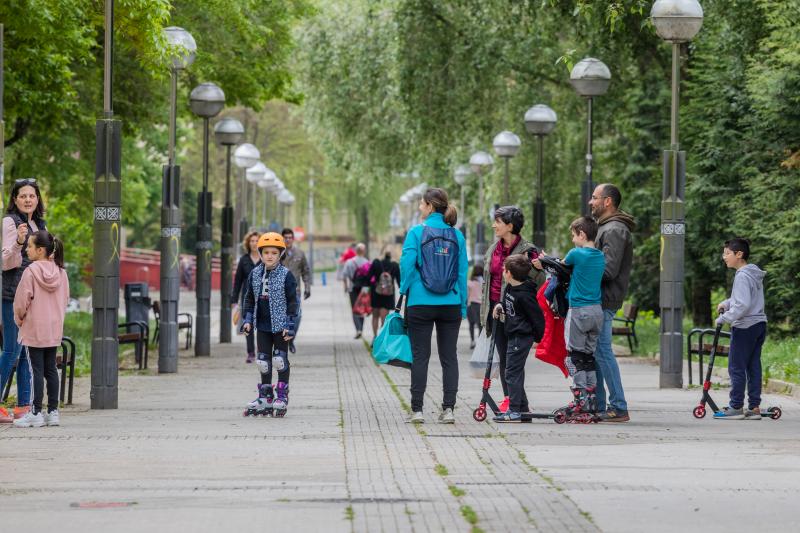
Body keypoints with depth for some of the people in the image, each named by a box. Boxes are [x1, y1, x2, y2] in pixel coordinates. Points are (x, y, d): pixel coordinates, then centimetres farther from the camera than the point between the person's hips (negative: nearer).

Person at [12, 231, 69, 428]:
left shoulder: (30, 272, -14)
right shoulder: (60, 272, 3)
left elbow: (22, 300, -12)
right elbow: (65, 298, 9)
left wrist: (19, 318, 5)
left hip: (34, 328, -5)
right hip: (54, 329, 5)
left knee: (37, 369, -3)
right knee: (50, 369, 10)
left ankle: (36, 413, -1)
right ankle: (53, 411, 11)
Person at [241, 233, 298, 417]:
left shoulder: (286, 275, -8)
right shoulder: (255, 274, 5)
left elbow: (292, 301, -6)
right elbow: (249, 298, 13)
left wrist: (290, 324, -11)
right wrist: (248, 319, 5)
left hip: (280, 325, -4)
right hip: (262, 325, 4)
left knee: (280, 360, 1)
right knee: (263, 361, 8)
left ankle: (282, 396, 11)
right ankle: (266, 397, 16)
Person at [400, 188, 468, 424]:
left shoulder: (416, 232, -5)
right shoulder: (457, 236, 4)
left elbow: (407, 265, -10)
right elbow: (463, 272, 6)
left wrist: (404, 291, 4)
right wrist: (462, 306, 11)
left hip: (421, 304, -2)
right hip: (450, 305, 2)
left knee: (420, 356, 3)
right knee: (449, 357, 6)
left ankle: (417, 409, 2)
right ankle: (448, 409, 3)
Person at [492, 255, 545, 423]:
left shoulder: (524, 295, -21)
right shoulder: (510, 287, 7)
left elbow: (538, 318, -16)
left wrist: (537, 338, -6)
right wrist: (500, 306, 8)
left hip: (522, 336, -10)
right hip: (514, 335, 10)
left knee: (512, 372, -9)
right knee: (516, 372, 16)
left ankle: (514, 411, -7)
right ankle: (523, 407, 25)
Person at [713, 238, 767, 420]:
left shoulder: (742, 276, -18)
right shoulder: (755, 274, 13)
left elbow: (743, 305, -24)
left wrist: (724, 318, -16)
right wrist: (726, 303, 15)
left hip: (745, 327, -9)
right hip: (759, 325, 9)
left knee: (736, 367, -3)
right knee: (753, 367, 10)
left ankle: (736, 407, -1)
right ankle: (754, 407, 11)